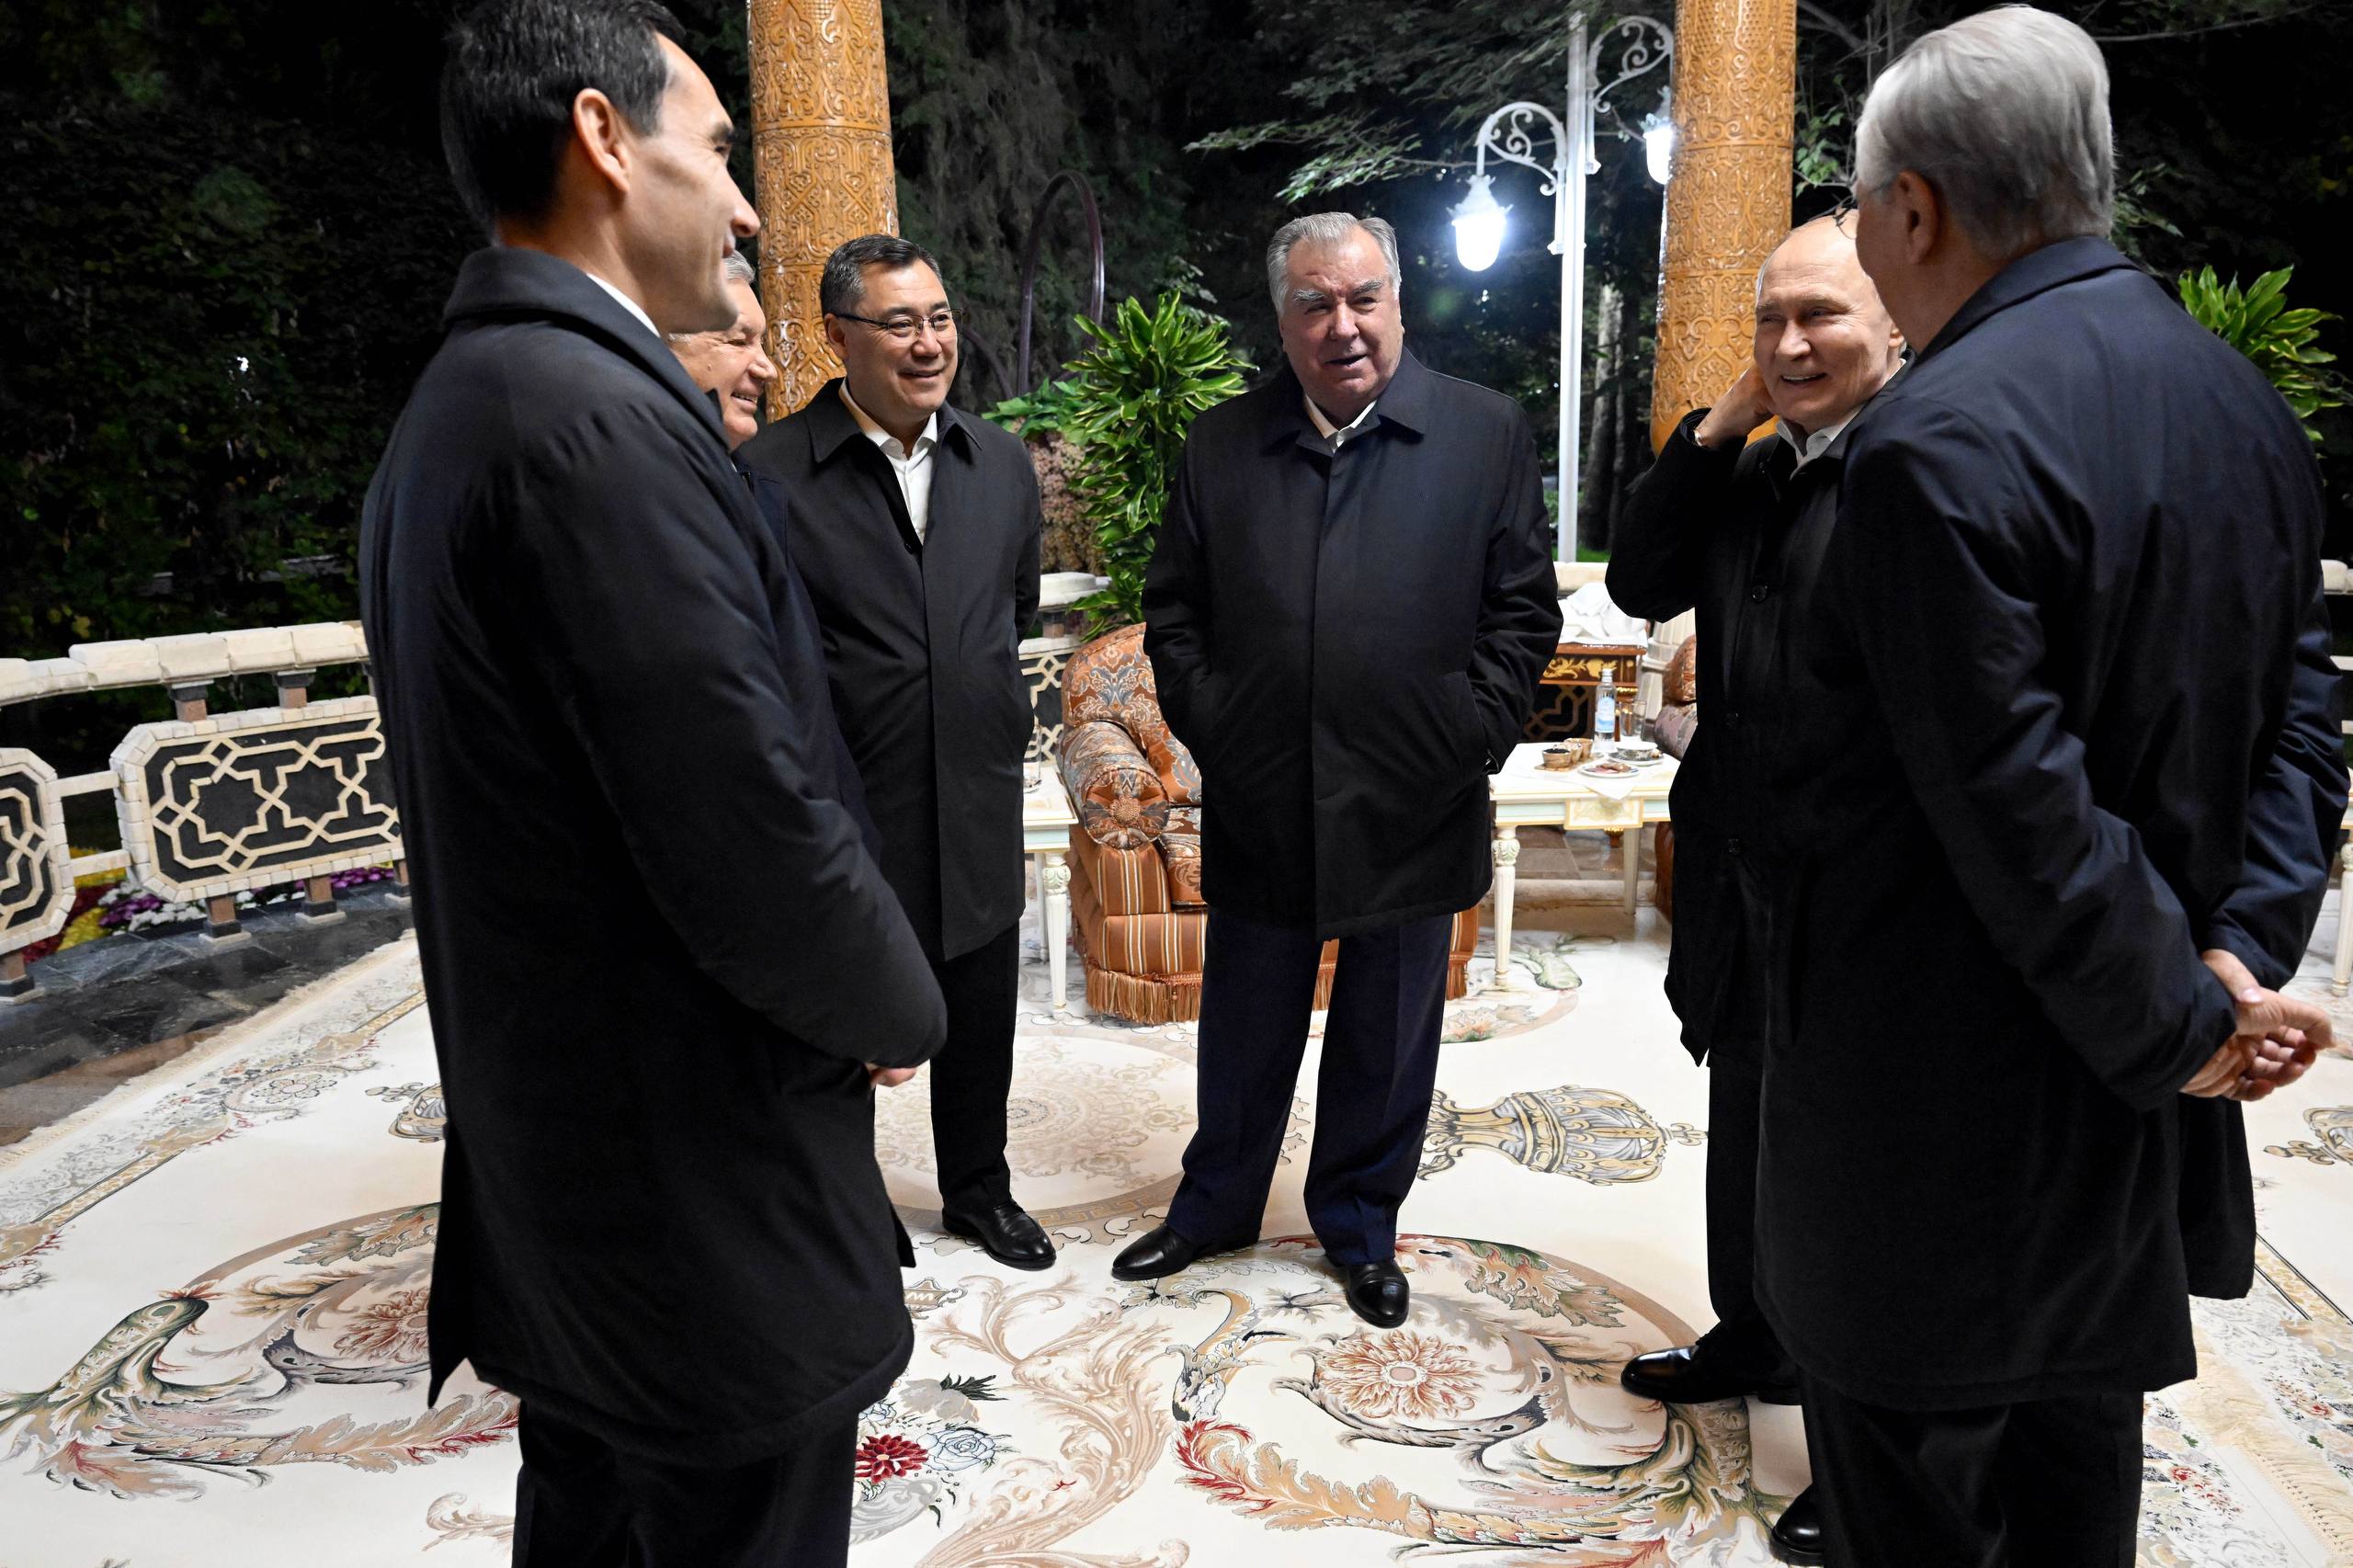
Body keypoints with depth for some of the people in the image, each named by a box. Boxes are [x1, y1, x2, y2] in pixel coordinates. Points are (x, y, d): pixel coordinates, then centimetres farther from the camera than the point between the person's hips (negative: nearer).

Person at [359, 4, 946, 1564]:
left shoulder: (448, 411, 8)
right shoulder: (601, 414, -23)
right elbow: (760, 837, -27)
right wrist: (901, 1011, -7)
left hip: (549, 1170, 10)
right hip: (705, 1195, -10)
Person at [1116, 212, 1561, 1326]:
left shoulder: (1487, 433, -1)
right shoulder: (1220, 443, 4)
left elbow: (1523, 612, 0)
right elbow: (1173, 609, 8)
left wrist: (1469, 737, -9)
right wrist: (1206, 724, -3)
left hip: (1413, 808, -1)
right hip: (1260, 807, 1)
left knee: (1386, 1045, 14)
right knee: (1244, 1034, 16)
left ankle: (1361, 1223, 35)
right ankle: (1216, 1204, 38)